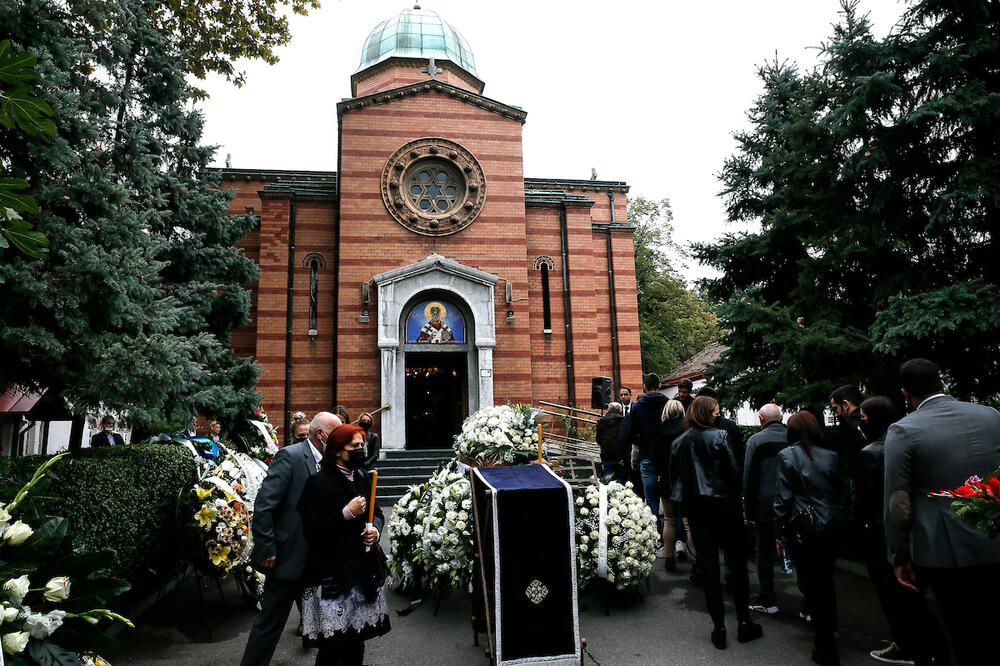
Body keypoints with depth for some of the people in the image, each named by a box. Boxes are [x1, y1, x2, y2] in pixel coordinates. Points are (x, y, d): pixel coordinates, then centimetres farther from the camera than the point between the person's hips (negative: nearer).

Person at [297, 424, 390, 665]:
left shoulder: (363, 478, 9)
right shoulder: (319, 483, -10)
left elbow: (377, 513, 20)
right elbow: (311, 531, -13)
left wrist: (375, 529, -2)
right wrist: (347, 514, -21)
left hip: (364, 566, 6)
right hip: (333, 570, -6)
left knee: (358, 636, 11)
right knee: (333, 642, -4)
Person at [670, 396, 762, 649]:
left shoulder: (679, 442, 3)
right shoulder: (718, 436, -11)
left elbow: (674, 477, 7)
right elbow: (733, 471, -12)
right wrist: (737, 495, 4)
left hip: (696, 509, 3)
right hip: (724, 504, -3)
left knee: (708, 568, 8)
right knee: (738, 564, 11)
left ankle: (719, 628, 11)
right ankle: (744, 623, 18)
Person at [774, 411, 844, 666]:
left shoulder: (787, 455, -9)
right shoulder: (831, 456, 2)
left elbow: (783, 497, -10)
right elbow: (839, 490, 5)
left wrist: (781, 530, -2)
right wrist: (838, 520, 15)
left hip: (803, 528, -4)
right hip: (832, 526, 4)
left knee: (811, 584, 6)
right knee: (826, 580, 18)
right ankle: (829, 630, 32)